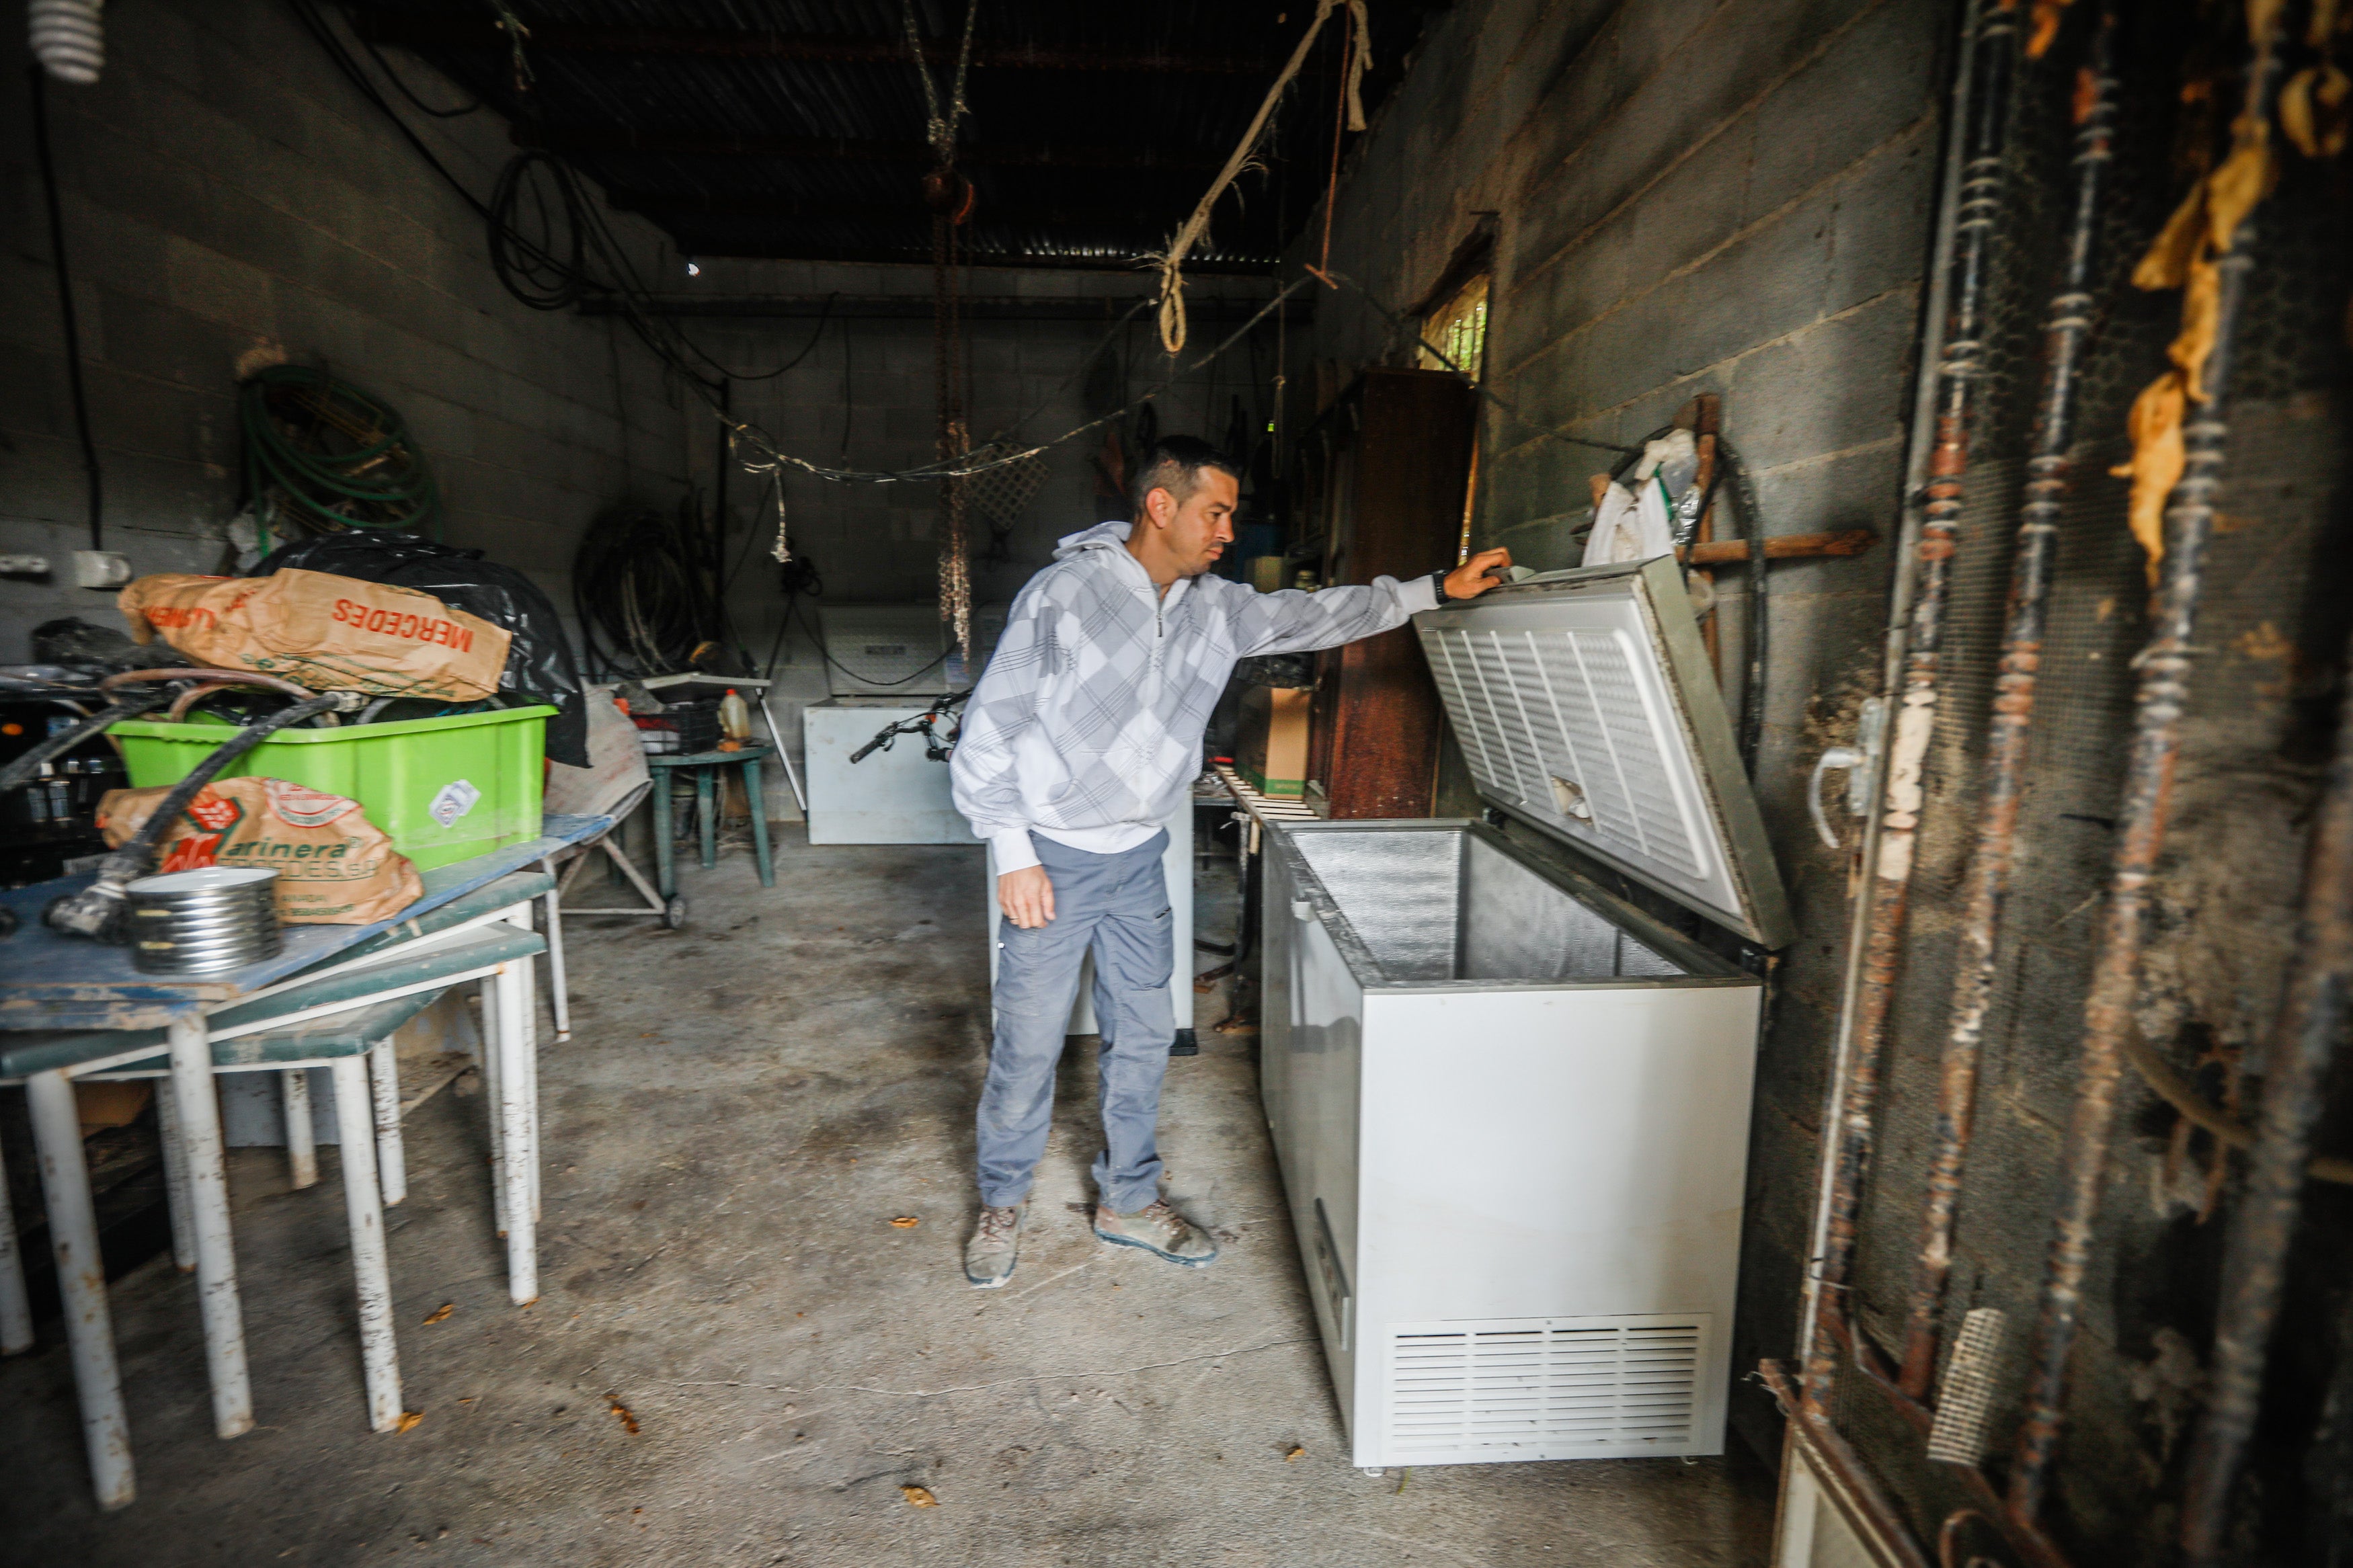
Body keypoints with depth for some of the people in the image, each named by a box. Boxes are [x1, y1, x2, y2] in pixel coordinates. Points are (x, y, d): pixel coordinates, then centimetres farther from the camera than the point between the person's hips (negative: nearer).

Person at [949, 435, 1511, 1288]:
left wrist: (1438, 588, 10)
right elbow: (990, 729, -13)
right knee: (1029, 1043, 6)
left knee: (1143, 1034, 14)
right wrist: (1013, 855, -16)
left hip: (1140, 857, 6)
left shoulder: (1216, 607, 2)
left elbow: (1315, 614, 13)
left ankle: (1128, 1198, 35)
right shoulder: (1064, 594, -15)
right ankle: (1002, 1203, 31)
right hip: (1055, 858, -5)